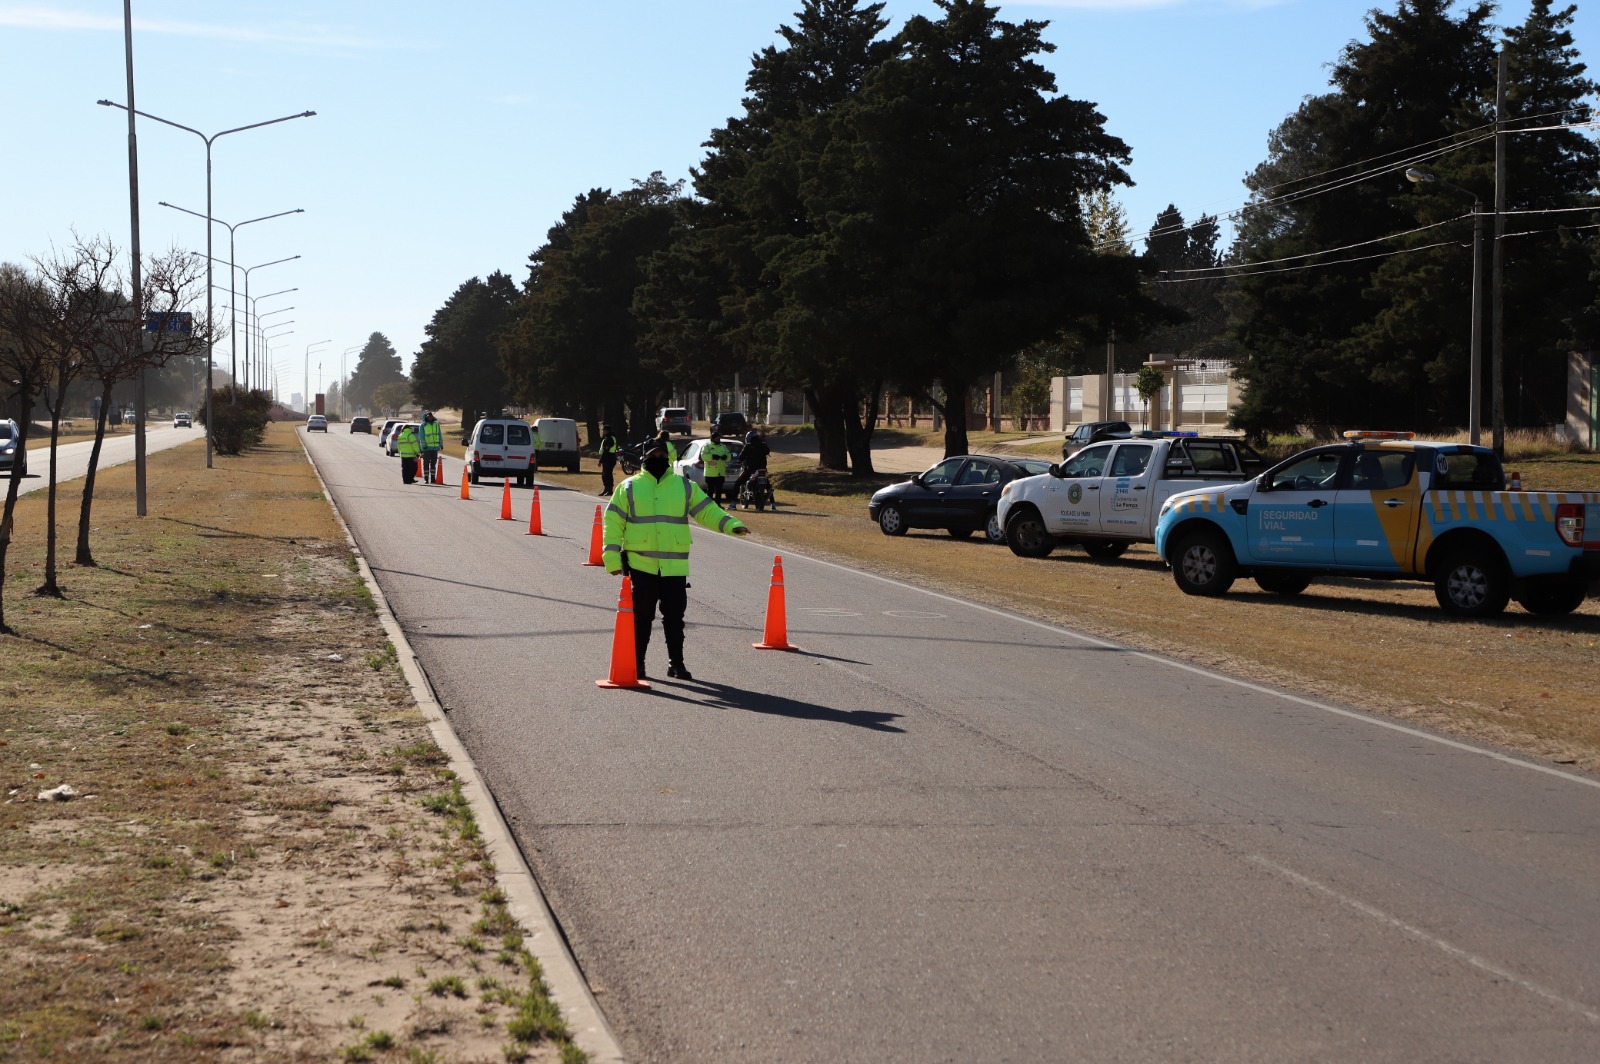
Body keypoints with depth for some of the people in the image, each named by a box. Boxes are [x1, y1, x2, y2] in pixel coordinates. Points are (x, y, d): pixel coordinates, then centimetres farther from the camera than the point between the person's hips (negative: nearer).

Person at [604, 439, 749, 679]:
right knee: (642, 616, 3)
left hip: (675, 566, 2)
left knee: (674, 616, 6)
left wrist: (731, 524, -9)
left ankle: (676, 663, 17)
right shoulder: (629, 487, 5)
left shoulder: (685, 486, 11)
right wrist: (612, 558, -3)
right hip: (641, 566, -2)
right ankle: (637, 663, 14)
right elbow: (613, 522, 4)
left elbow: (707, 511, 8)